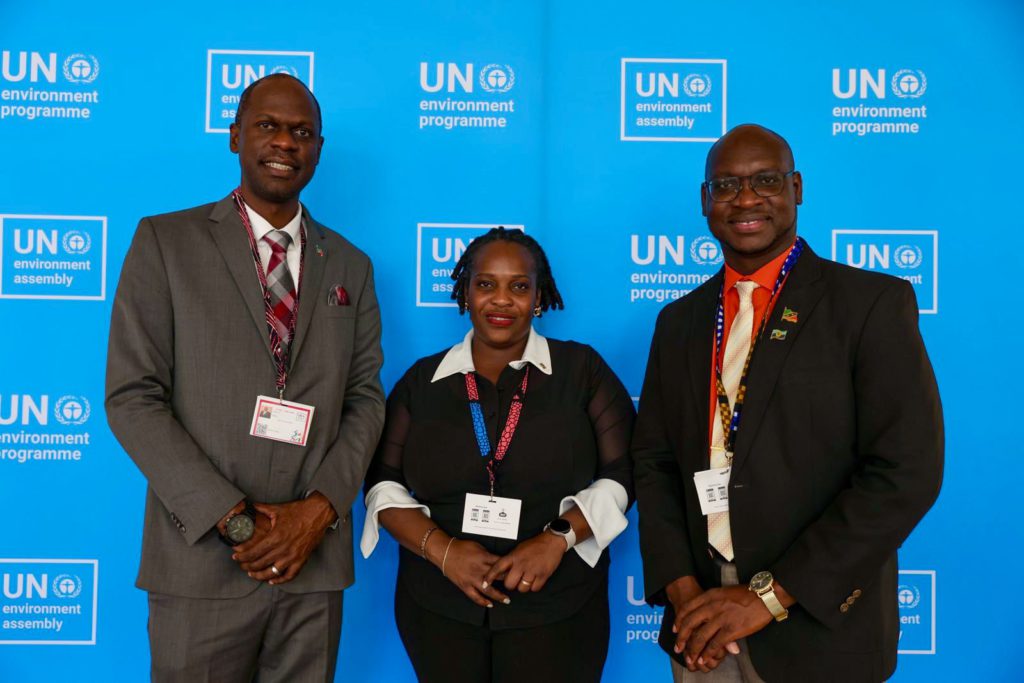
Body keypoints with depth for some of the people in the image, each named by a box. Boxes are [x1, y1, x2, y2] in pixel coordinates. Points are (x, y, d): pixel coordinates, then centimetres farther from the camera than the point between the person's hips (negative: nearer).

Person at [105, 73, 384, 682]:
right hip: (202, 558, -2)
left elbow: (366, 399, 6)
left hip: (316, 561, 3)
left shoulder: (351, 266, 9)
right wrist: (233, 519, -13)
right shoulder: (166, 242, 0)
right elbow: (132, 397, -6)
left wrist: (320, 508, -9)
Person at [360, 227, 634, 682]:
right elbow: (384, 483, 2)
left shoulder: (582, 369, -2)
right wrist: (441, 549, -13)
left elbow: (621, 474, -3)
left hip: (558, 609, -1)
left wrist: (558, 537, -18)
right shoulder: (422, 380, 3)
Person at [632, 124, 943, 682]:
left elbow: (907, 472, -15)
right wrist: (679, 585, -8)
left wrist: (770, 595, -16)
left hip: (816, 628, -3)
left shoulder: (873, 304, -9)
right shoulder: (679, 321, 6)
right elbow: (653, 461, 6)